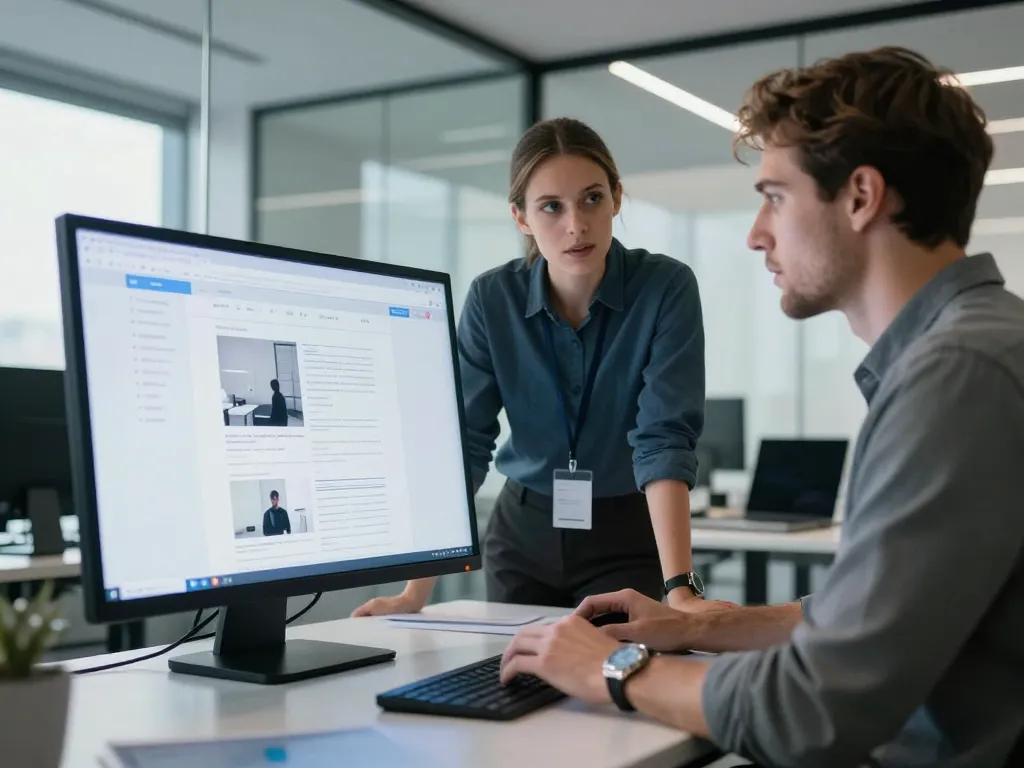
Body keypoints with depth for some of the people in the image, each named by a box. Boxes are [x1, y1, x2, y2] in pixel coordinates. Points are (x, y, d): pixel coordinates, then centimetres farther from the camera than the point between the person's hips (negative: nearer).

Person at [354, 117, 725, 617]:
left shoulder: (666, 288, -18)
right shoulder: (492, 299, -12)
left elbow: (664, 439, -25)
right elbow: (460, 442, -13)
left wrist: (679, 586, -35)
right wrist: (417, 590, -21)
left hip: (627, 536, -2)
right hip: (523, 532, 2)